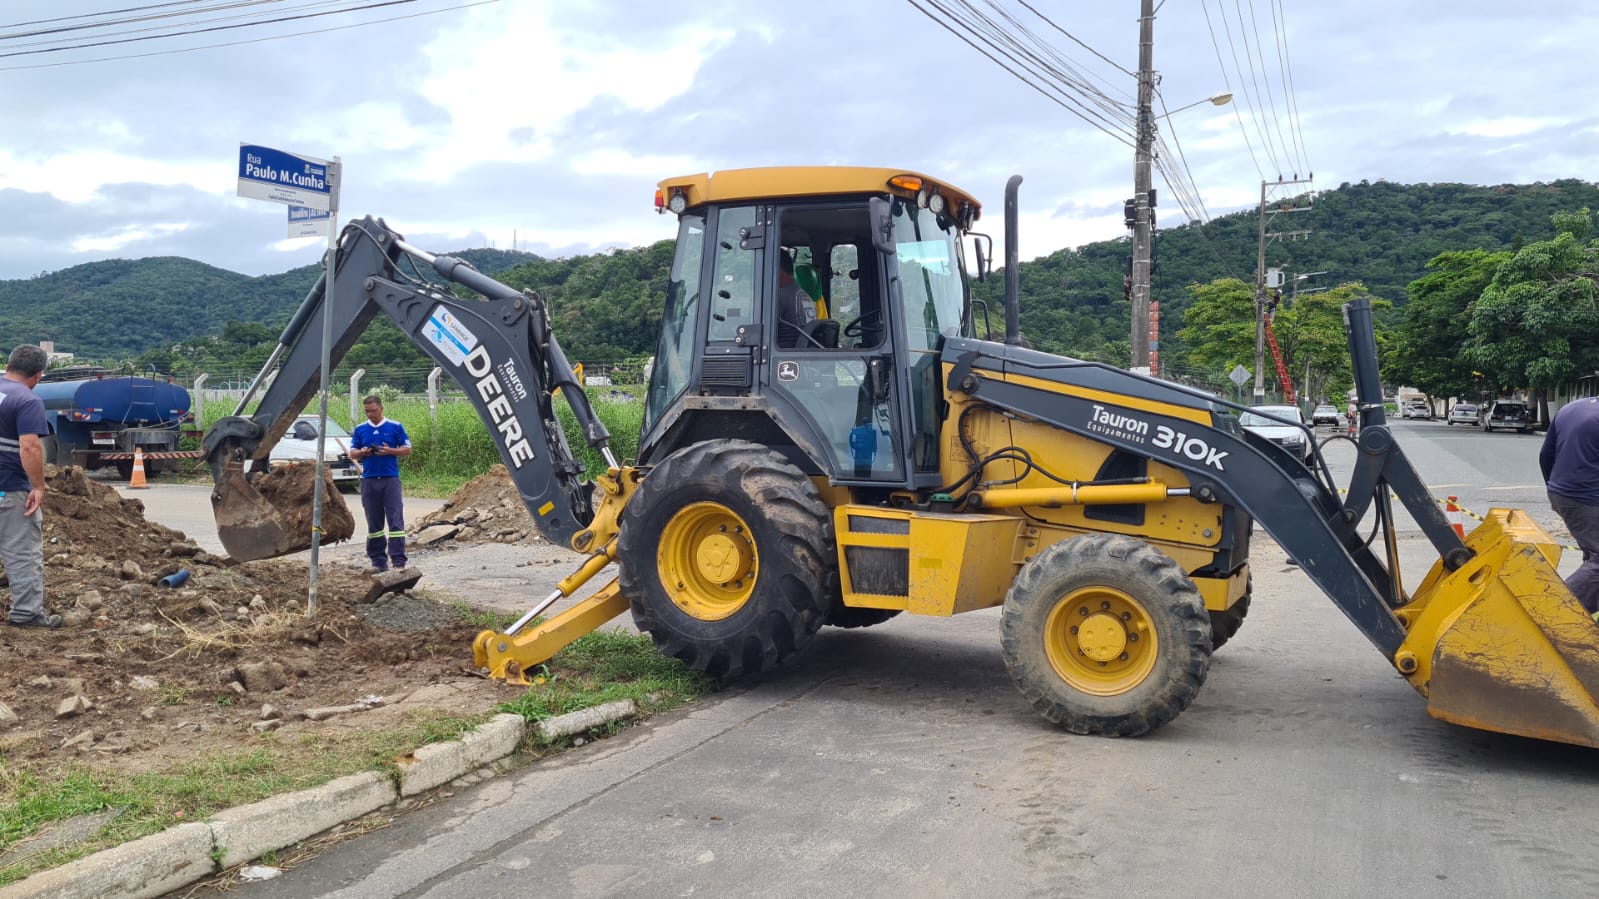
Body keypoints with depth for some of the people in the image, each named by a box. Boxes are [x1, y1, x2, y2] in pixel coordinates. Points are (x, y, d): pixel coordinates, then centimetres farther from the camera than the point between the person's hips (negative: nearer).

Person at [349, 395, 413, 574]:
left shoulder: (395, 427, 2)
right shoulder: (360, 429, 10)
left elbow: (407, 449, 4)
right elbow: (352, 453, 12)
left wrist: (390, 451, -13)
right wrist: (363, 453, -10)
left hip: (391, 479, -3)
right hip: (369, 480, 3)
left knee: (396, 521, -8)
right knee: (374, 523, 8)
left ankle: (398, 561, -9)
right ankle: (378, 561, 15)